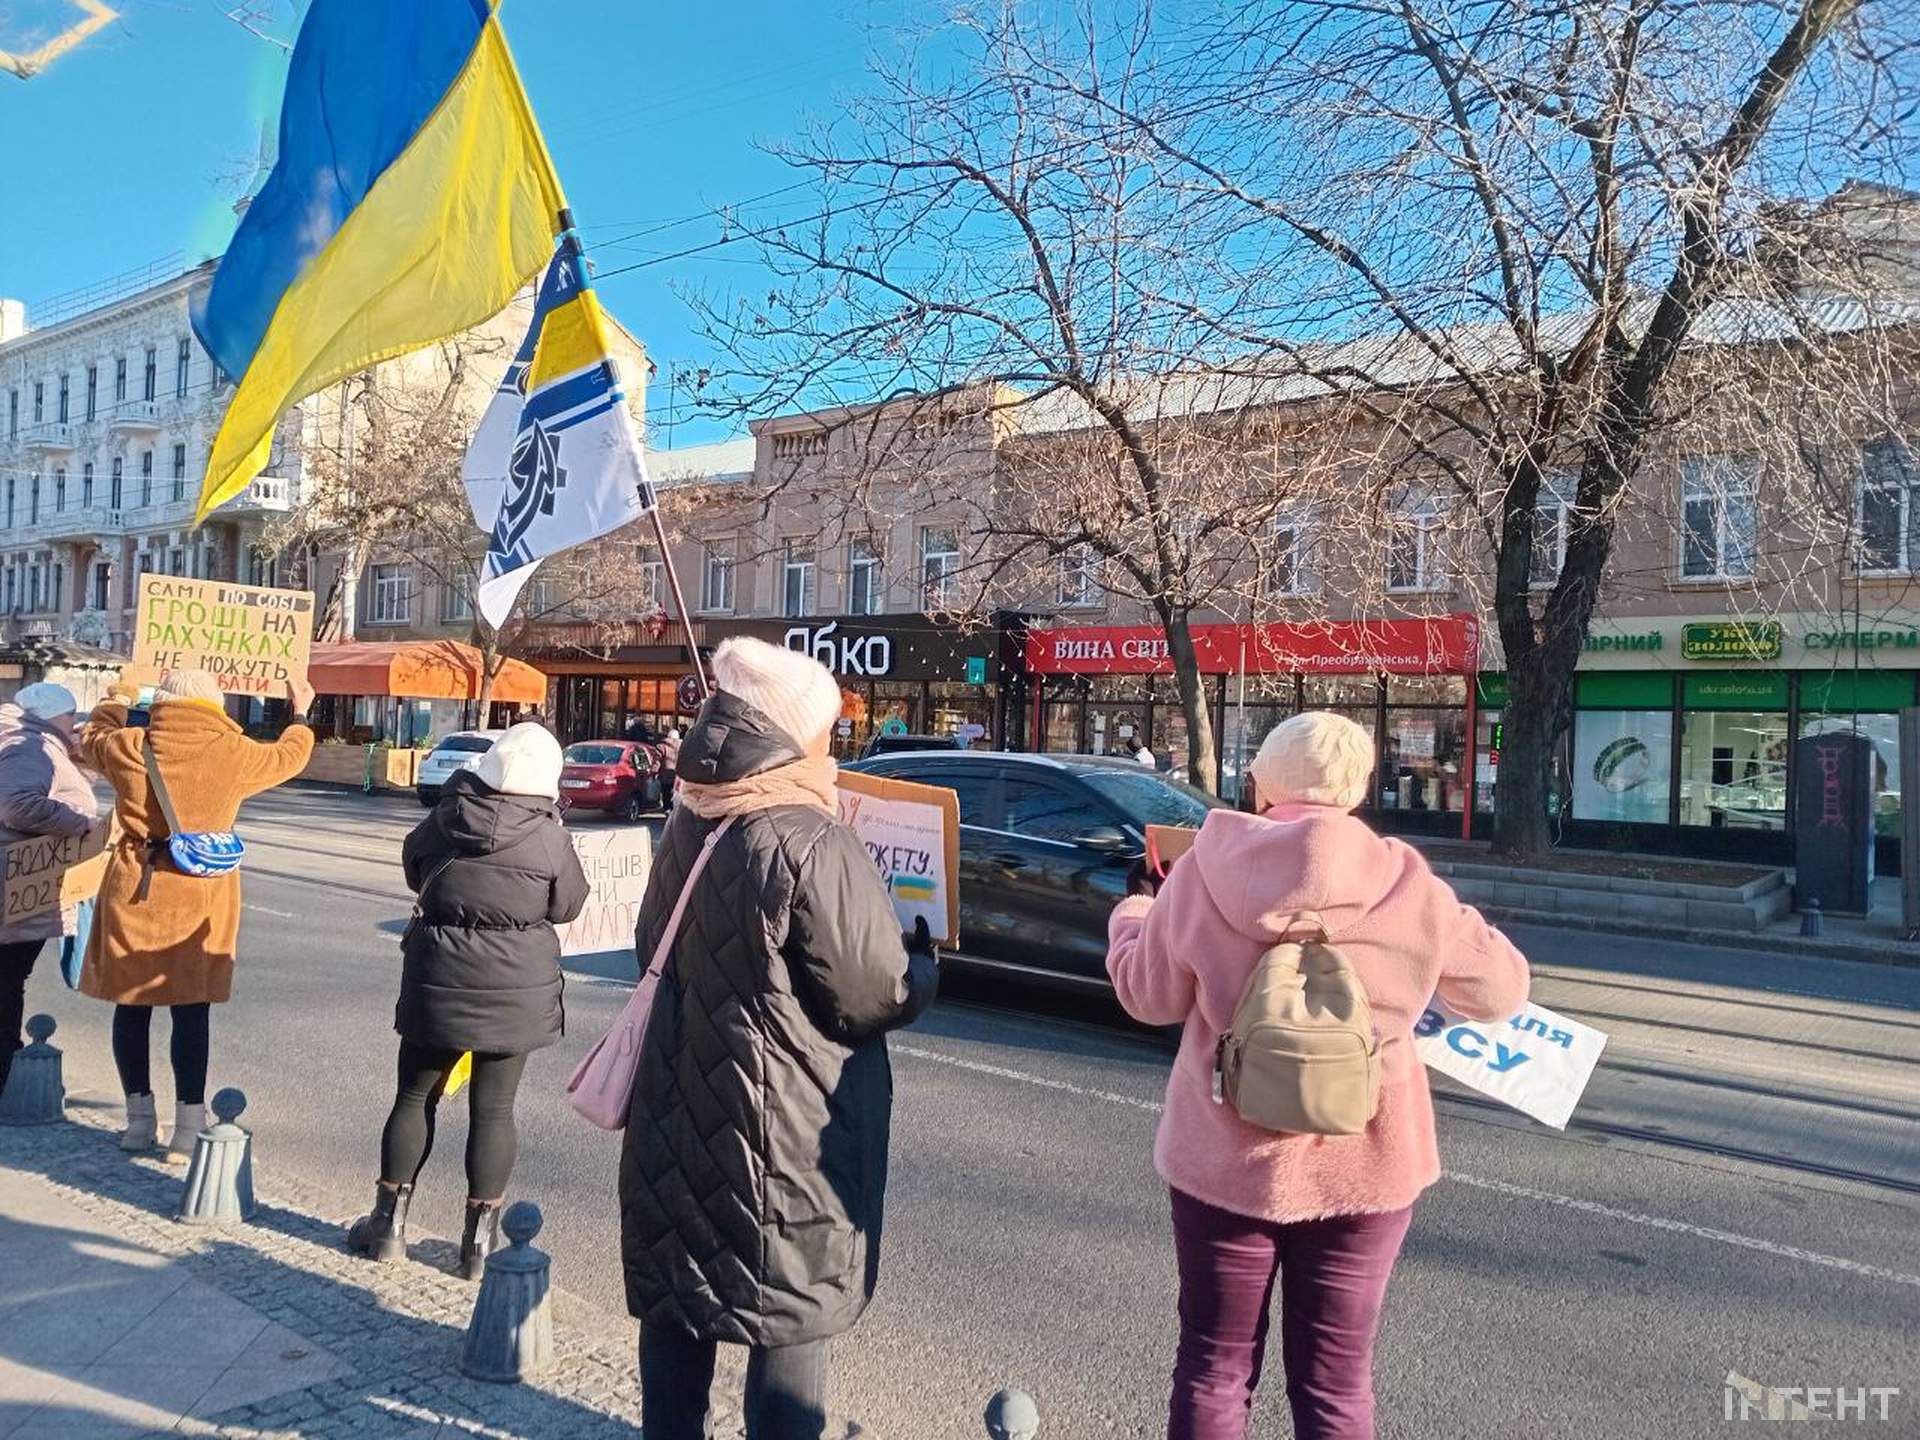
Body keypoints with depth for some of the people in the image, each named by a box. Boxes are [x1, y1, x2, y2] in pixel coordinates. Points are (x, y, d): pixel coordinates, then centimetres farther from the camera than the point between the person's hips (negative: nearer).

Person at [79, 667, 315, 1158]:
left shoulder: (128, 748, -3)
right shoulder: (234, 754, -7)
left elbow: (91, 740, 21)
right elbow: (288, 756, 13)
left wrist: (116, 699, 38)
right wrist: (300, 714, 31)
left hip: (133, 889, 2)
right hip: (200, 894, -1)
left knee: (132, 1004, 14)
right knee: (191, 1009, 5)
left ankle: (139, 1118, 23)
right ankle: (189, 1125, 6)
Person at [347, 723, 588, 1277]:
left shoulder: (444, 819, -6)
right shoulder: (549, 836, -13)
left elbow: (413, 871, 13)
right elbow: (569, 904, 0)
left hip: (438, 982, 2)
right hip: (517, 991, -1)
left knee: (415, 1097, 16)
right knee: (493, 1109, 7)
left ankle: (388, 1224, 26)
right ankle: (480, 1241, 14)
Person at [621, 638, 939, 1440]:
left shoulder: (685, 831, 2)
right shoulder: (814, 847, -22)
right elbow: (876, 999, -18)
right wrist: (921, 963, 1)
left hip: (679, 1114, 7)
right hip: (785, 1131, -7)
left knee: (676, 1297, 19)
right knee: (790, 1318, 8)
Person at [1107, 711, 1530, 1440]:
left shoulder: (1204, 873, -11)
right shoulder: (1408, 887, -10)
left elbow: (1148, 995, 0)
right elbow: (1501, 990, 4)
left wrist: (1131, 915, 20)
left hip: (1227, 1160, 0)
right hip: (1362, 1166, 1)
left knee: (1213, 1366, 17)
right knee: (1334, 1378, 16)